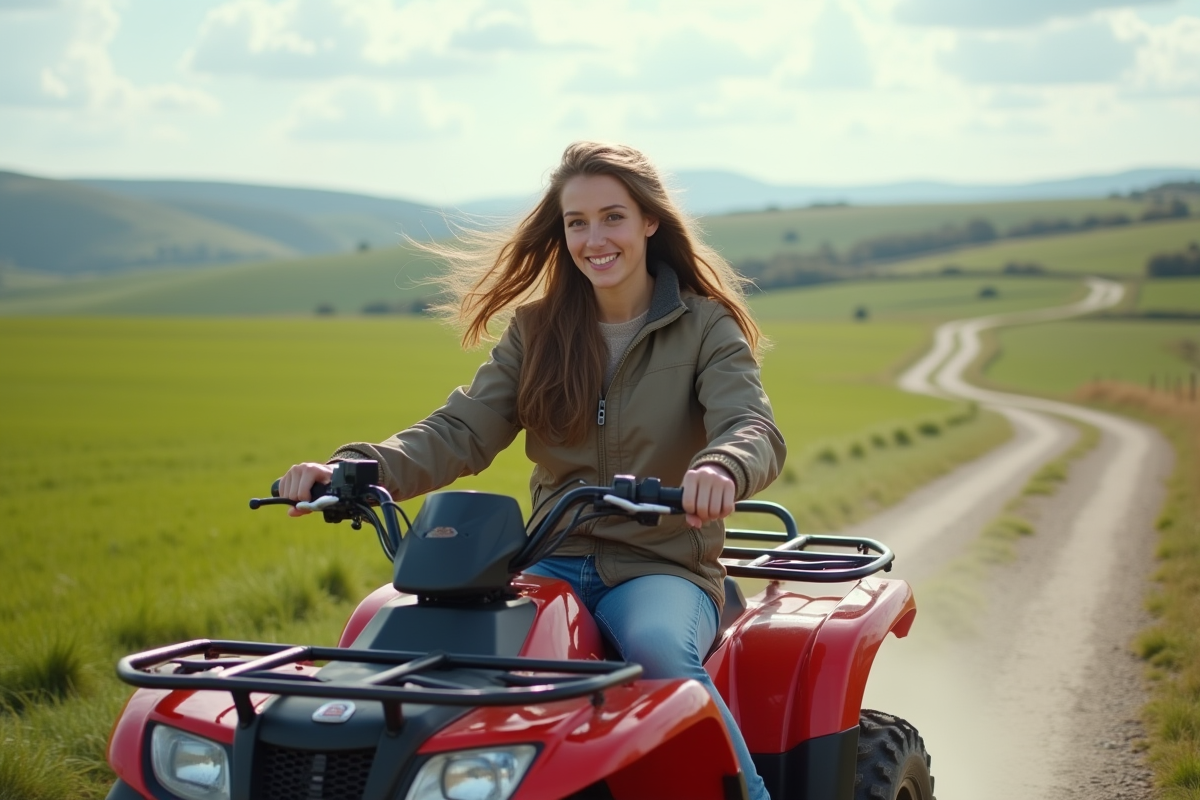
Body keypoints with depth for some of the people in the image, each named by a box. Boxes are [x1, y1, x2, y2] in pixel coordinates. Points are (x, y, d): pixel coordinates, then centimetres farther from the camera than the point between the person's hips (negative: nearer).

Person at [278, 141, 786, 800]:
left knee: (659, 649, -37)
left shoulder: (706, 327, 0)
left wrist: (720, 471, -42)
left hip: (661, 565, -3)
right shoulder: (536, 331, 10)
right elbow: (462, 432, 1)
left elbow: (755, 432, -16)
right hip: (554, 561, 3)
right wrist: (356, 469, -19)